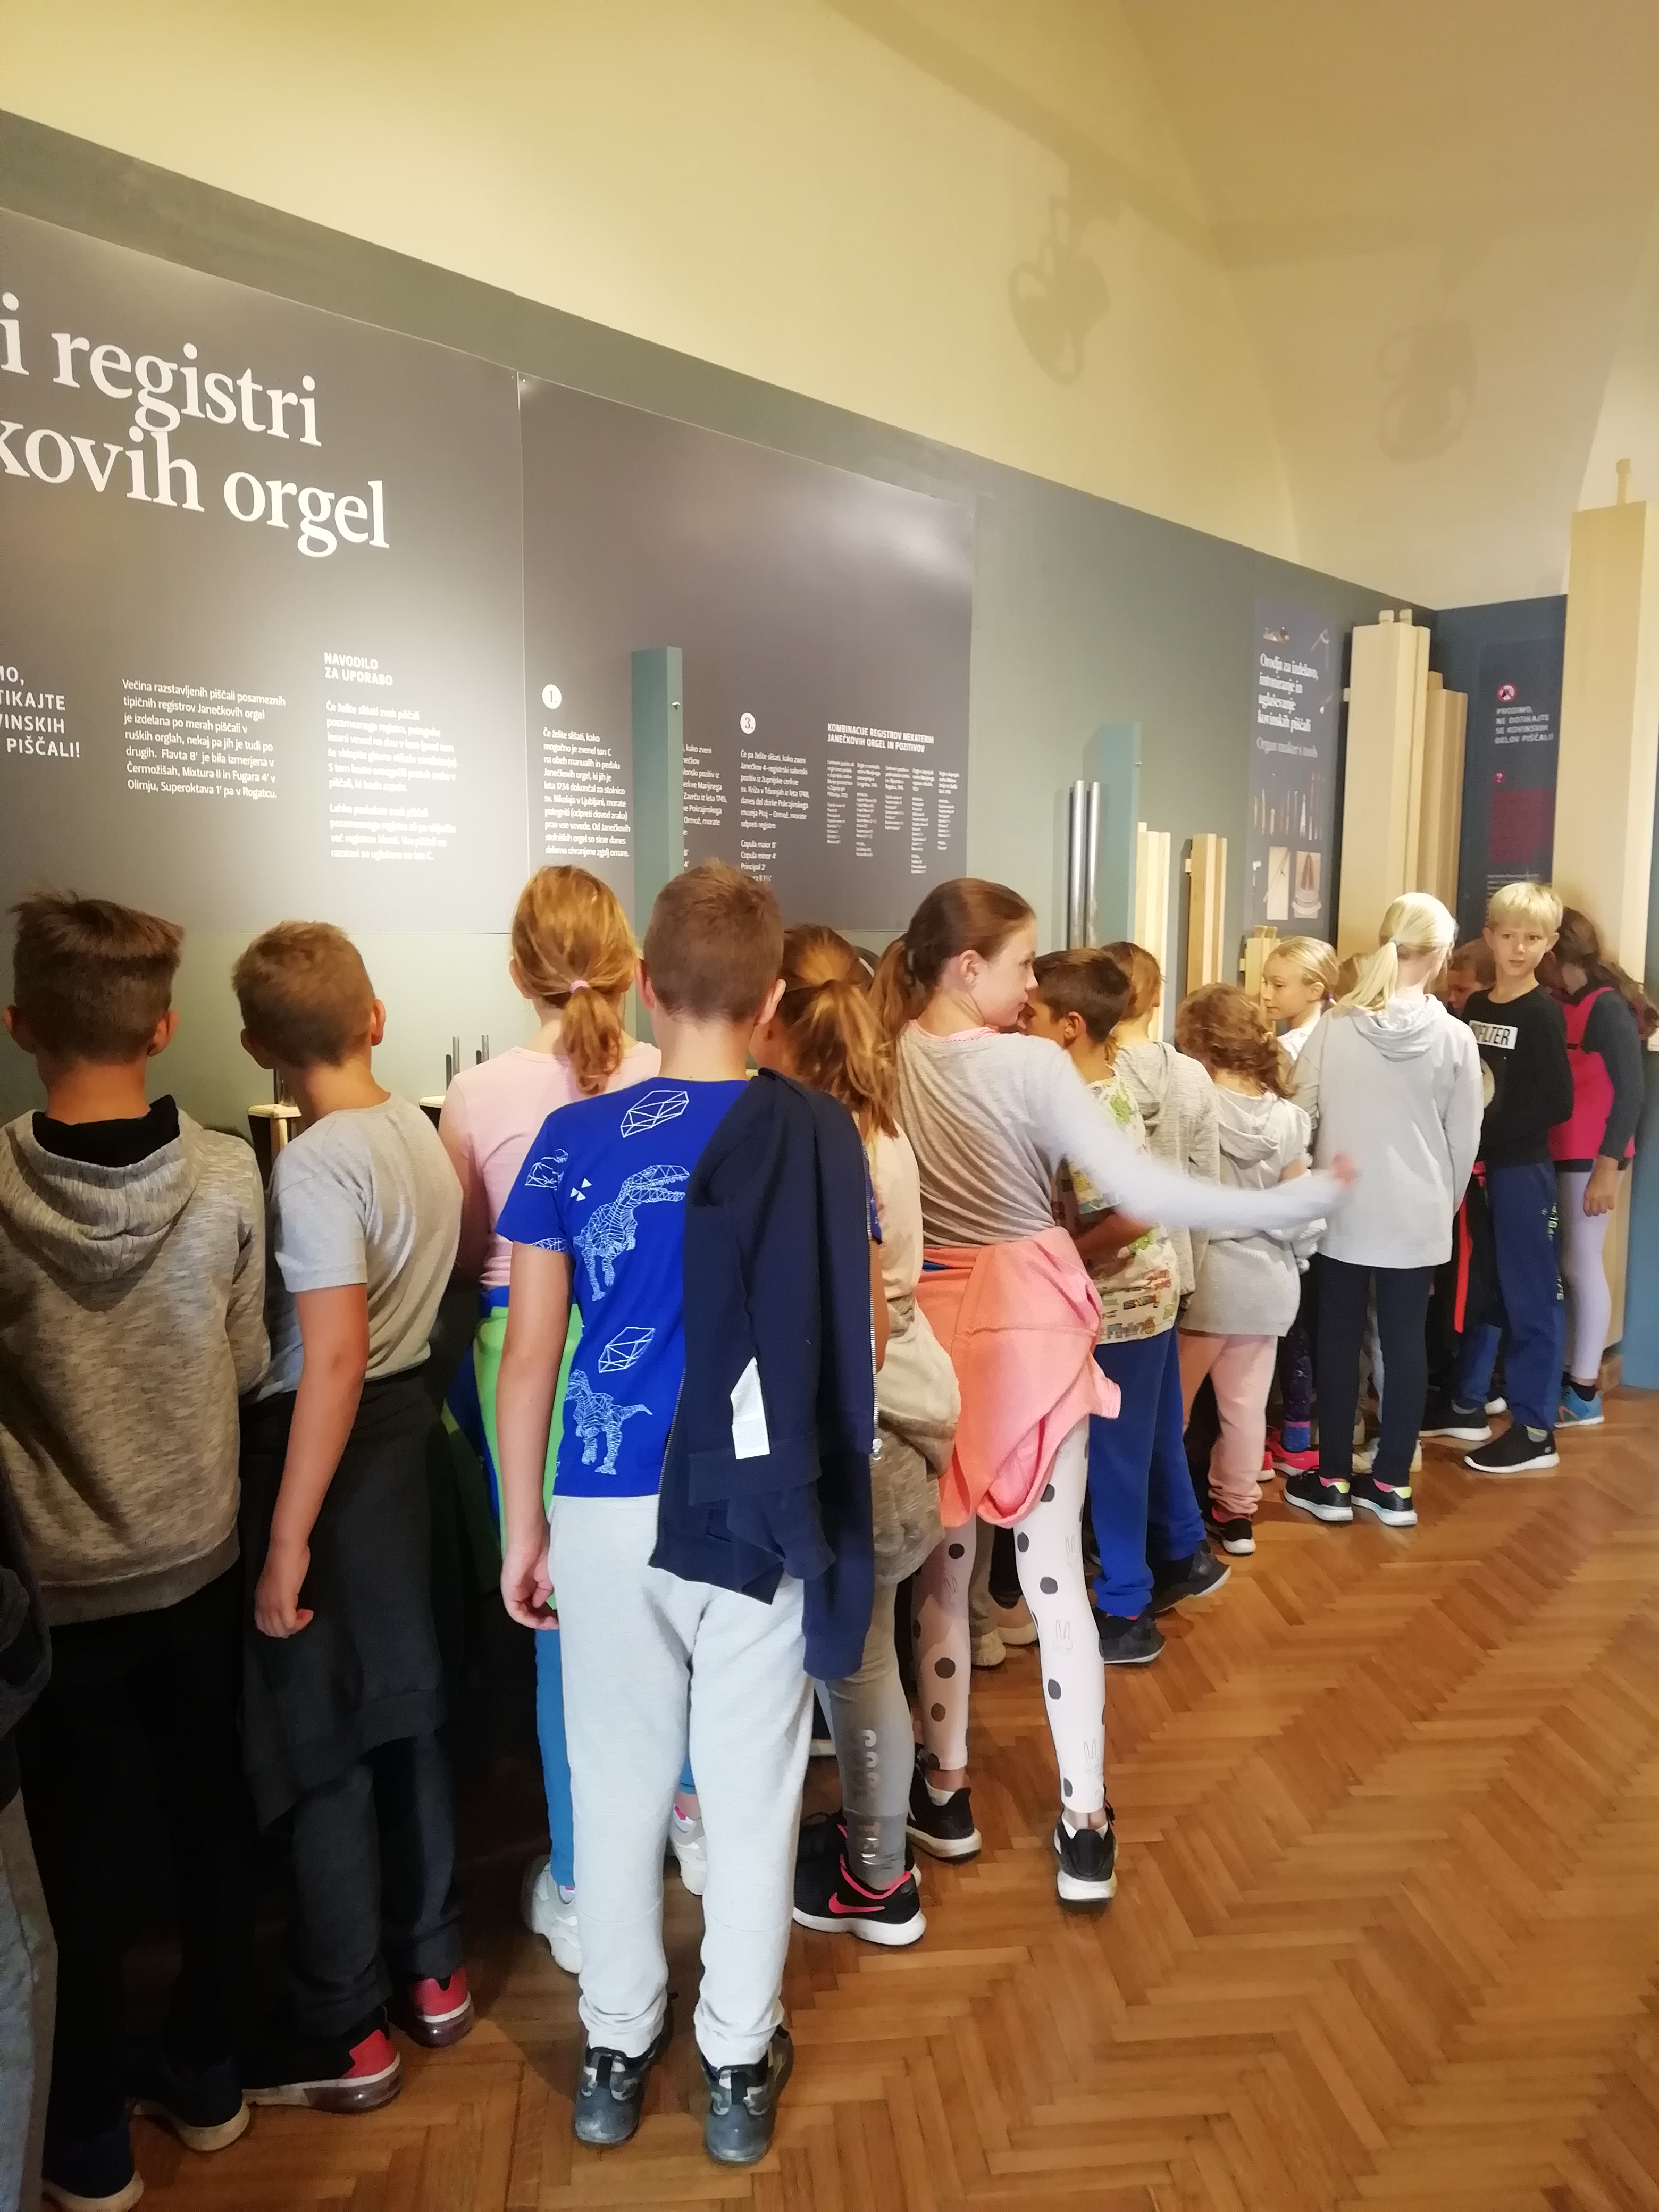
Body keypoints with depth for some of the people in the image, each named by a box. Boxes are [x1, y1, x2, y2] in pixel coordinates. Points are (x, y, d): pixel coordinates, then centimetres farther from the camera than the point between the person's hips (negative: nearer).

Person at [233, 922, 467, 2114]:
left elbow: (333, 1360, -24)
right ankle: (433, 1968, 37)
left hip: (333, 1448, -8)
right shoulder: (424, 1132, 2)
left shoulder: (313, 1166, -21)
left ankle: (339, 2034, 25)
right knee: (406, 1710, 20)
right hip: (407, 1426, 8)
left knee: (318, 1748, 8)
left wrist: (286, 1541, -19)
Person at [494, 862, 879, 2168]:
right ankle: (739, 2064, 33)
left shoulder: (575, 1140, -8)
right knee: (753, 1791, 15)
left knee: (619, 1782, 18)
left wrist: (522, 1528, 6)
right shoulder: (821, 1136, -7)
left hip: (610, 1509, 0)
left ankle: (617, 2050, 36)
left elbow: (529, 1355, -5)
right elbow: (862, 1339, 0)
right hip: (766, 1510, 0)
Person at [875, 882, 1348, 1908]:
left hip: (927, 1331, 4)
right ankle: (1084, 1822, 18)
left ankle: (946, 1788, 31)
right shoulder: (1034, 1064, -15)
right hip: (1028, 1331, -3)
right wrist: (1298, 1199, -12)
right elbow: (1142, 1190, -19)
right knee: (1057, 1577, 8)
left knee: (941, 1571, 17)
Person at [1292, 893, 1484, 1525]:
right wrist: (1447, 1203, 15)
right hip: (1417, 1216, 0)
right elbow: (1465, 1138, 0)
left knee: (1338, 1338, 9)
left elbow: (1299, 1115, -5)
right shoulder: (1455, 1037, -6)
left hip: (1343, 1211, 0)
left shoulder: (1334, 1026, -7)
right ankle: (1392, 1484, 18)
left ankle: (1332, 1481, 16)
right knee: (1405, 1341, 10)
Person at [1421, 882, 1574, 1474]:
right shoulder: (1474, 1008, 9)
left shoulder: (1542, 1013, -9)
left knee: (1528, 1294, 0)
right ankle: (1467, 1406, 29)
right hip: (1475, 1165, 7)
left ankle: (1535, 1431, 9)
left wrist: (1489, 1135, -19)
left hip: (1522, 1169, -7)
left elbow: (1556, 1103, -15)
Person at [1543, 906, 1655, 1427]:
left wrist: (1608, 1167, -19)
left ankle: (1584, 1394, 8)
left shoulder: (1608, 1007, -10)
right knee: (1558, 1266, 8)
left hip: (1590, 1154, -7)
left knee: (1581, 1265, -1)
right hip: (1558, 1151, 7)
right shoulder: (1563, 1006, 12)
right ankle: (1565, 1379, 17)